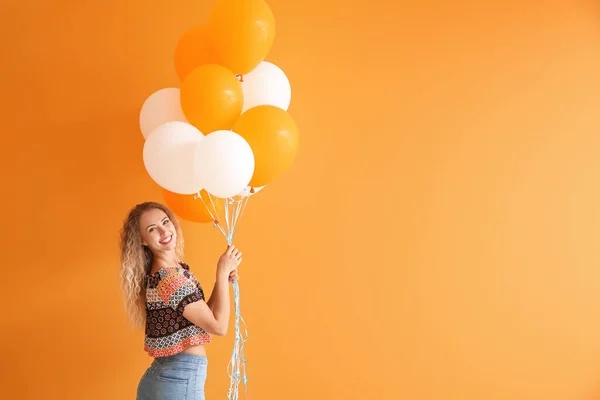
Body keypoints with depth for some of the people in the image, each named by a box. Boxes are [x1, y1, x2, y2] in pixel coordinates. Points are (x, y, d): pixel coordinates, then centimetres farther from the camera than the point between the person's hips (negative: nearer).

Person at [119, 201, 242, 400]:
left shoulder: (178, 267, 7)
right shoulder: (170, 280, -21)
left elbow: (203, 314, 11)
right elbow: (218, 326, -18)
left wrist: (223, 279, 0)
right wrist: (222, 272, -11)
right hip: (181, 382, -9)